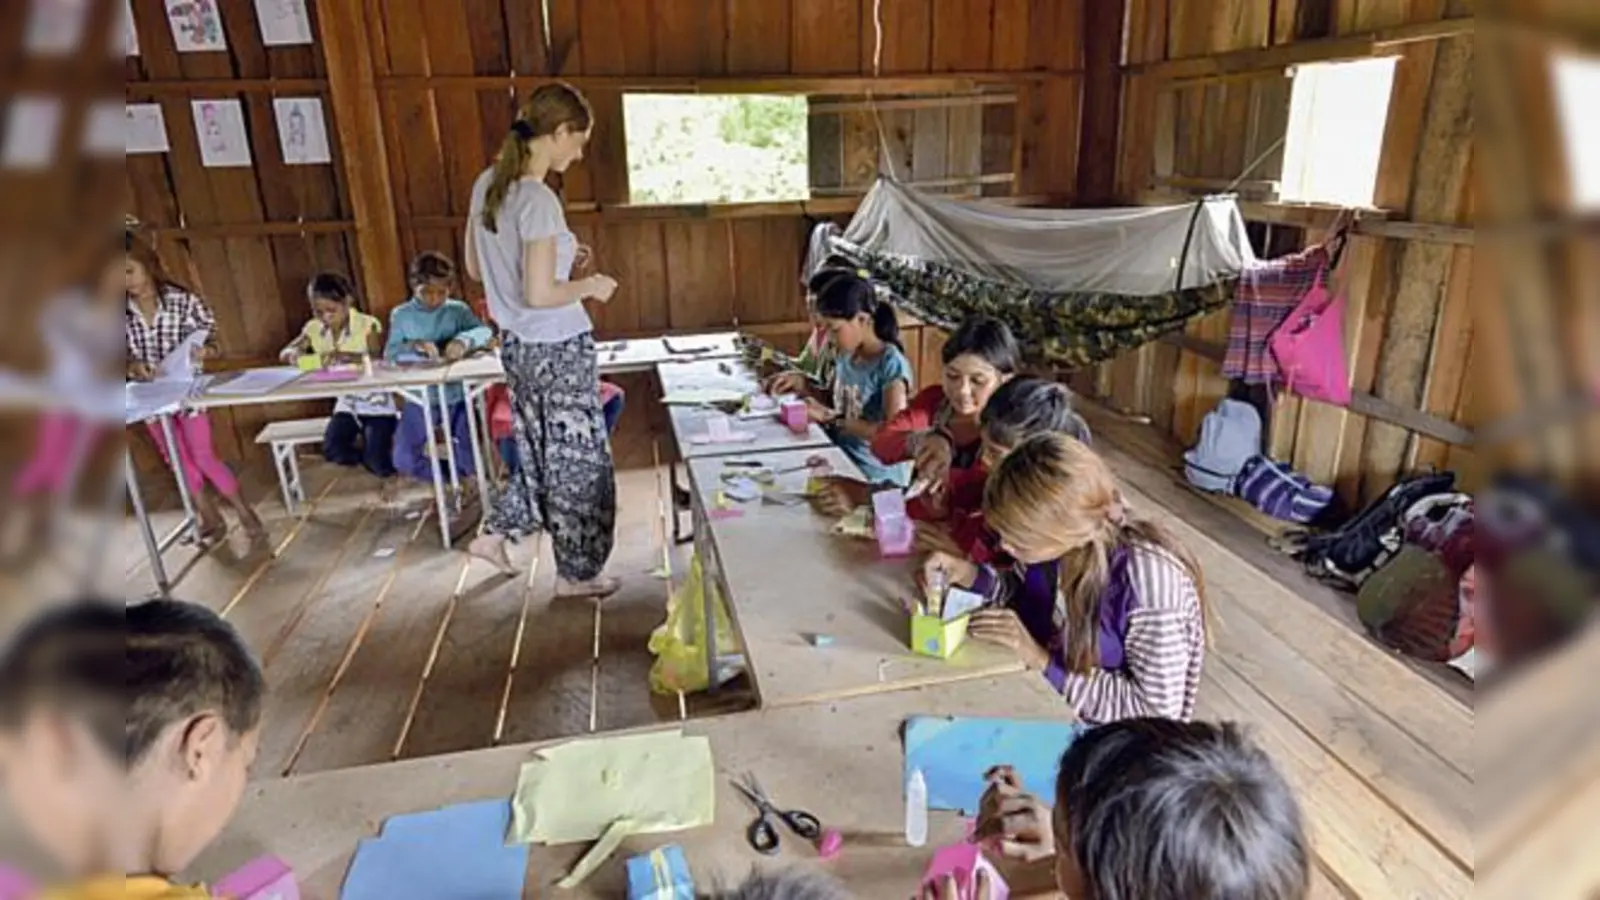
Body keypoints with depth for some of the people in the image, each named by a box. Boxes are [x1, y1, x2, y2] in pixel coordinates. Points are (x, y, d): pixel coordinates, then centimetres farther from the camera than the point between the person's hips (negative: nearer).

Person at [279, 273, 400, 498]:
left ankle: (389, 471, 21)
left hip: (375, 401, -5)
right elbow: (284, 353, 4)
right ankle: (384, 470, 10)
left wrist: (345, 356, -41)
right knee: (332, 450, -17)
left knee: (375, 457, -19)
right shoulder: (314, 329, 0)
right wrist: (294, 354, -21)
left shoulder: (367, 324, -14)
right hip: (346, 401, 5)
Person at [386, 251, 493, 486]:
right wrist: (414, 346, -27)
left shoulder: (458, 310, 0)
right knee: (405, 461, -8)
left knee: (471, 463, -7)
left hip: (456, 395, -1)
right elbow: (389, 354, -7)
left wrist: (464, 340, -37)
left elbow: (485, 331, -16)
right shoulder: (401, 315, 2)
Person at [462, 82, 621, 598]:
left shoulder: (488, 184, 3)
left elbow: (476, 268, 12)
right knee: (577, 460, 7)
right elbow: (540, 295, -25)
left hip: (517, 344, 9)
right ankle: (575, 575, 22)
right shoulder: (539, 200, -22)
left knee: (541, 452, 25)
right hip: (559, 350, -8)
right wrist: (588, 286, -8)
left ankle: (494, 535, 35)